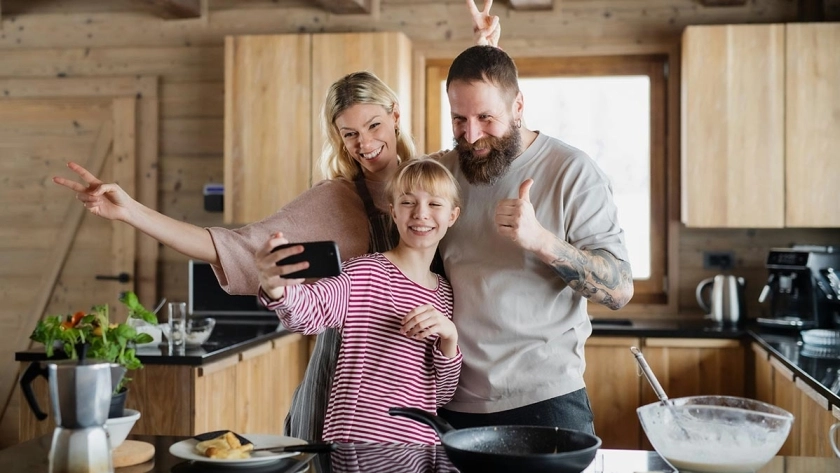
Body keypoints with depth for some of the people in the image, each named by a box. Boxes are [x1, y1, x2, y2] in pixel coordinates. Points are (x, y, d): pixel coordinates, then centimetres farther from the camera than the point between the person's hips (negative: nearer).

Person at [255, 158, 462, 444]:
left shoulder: (446, 295, 8)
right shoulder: (366, 273, -7)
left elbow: (441, 396, 7)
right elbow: (309, 310, -27)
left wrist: (449, 337, -10)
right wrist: (274, 288, -48)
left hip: (423, 443, 5)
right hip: (355, 443, -4)